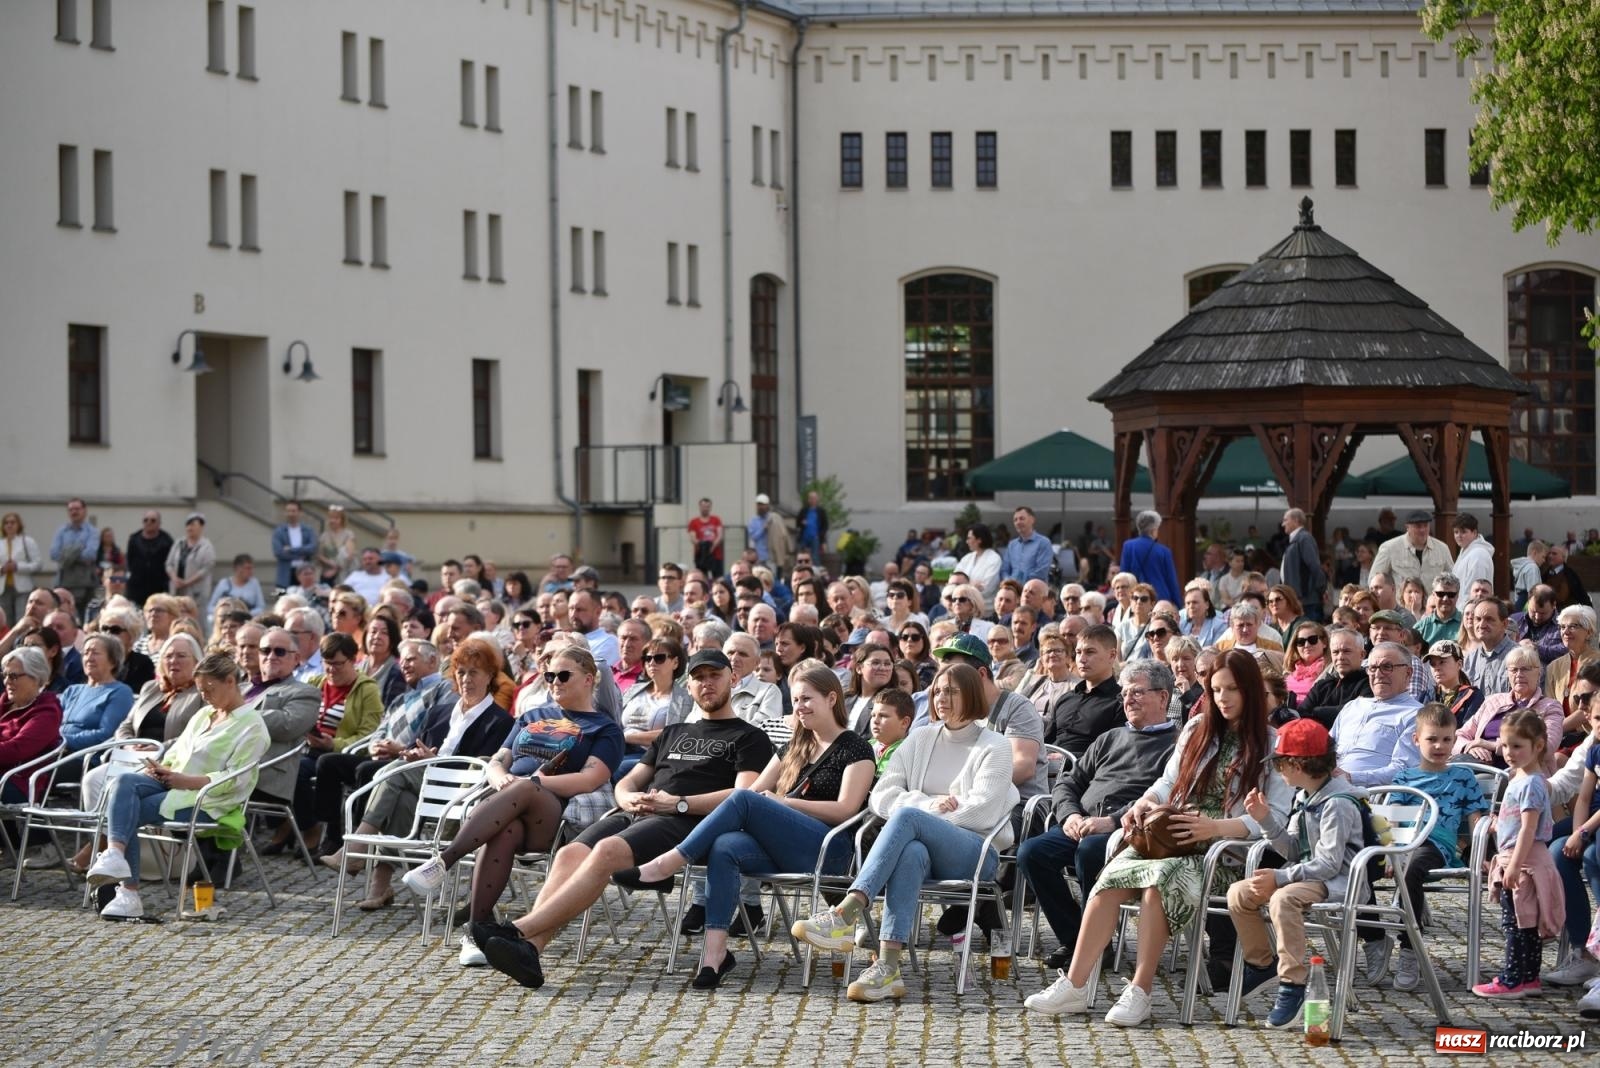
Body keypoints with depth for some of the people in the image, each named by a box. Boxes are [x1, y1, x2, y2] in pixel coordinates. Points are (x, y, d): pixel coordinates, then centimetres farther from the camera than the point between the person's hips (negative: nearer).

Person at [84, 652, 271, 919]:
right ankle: (115, 853, -40)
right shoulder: (204, 715, 23)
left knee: (127, 814, -24)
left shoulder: (251, 725, -3)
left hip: (206, 800, -7)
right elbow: (176, 751, 25)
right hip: (173, 785, 7)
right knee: (123, 782, -24)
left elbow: (235, 780, -12)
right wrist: (161, 768, 1)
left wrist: (184, 780, -17)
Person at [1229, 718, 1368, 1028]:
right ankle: (1262, 964, 16)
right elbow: (1294, 850, 14)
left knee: (1283, 899, -36)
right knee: (1239, 893, 1)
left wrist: (1279, 877, -24)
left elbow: (1328, 863, -24)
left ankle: (1292, 985, -32)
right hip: (1307, 875, 10)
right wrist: (1265, 820, 2)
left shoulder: (1337, 803, -19)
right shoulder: (1304, 796, 11)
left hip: (1336, 882, -10)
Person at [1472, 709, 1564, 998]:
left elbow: (1528, 828, -23)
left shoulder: (1530, 784, -17)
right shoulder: (1519, 779, 13)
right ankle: (1529, 977, 19)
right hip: (1512, 860, 10)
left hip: (1523, 860, -10)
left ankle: (1511, 980, -4)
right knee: (1525, 924, 14)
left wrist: (1514, 866, -25)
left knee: (1516, 923, -6)